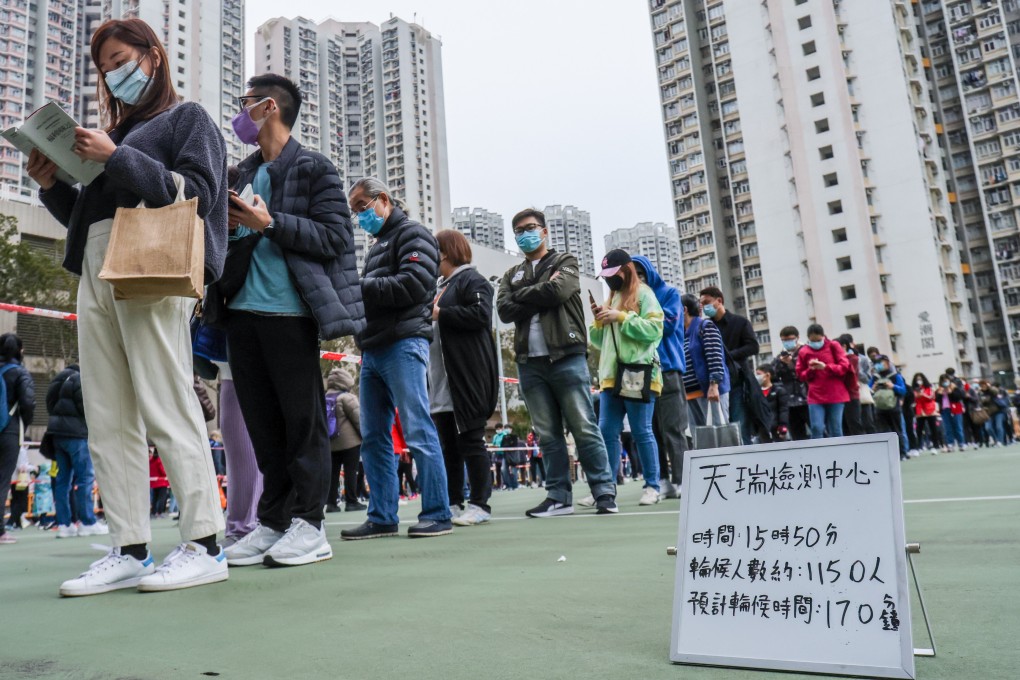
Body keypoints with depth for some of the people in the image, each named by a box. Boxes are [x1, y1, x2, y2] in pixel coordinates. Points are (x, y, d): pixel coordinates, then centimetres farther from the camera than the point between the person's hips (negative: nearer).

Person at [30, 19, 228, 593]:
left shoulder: (188, 118, 11)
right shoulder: (116, 131, 28)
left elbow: (197, 194, -7)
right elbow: (85, 216, 27)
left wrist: (116, 158, -11)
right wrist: (54, 185, 10)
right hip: (96, 274, 7)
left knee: (168, 410, -11)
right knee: (108, 422, 2)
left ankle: (205, 546, -6)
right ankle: (131, 551, 6)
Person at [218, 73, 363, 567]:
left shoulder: (314, 169, 1)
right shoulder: (242, 174, 22)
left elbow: (333, 238, -9)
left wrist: (269, 222, -14)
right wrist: (226, 225, 6)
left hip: (289, 312, -7)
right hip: (242, 311, 7)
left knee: (302, 419, -3)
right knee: (263, 424, 8)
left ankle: (309, 525, 3)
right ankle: (273, 522, 15)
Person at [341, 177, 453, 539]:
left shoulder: (412, 234, 1)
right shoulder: (378, 246, 27)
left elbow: (414, 286, -14)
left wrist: (360, 287, -12)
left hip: (403, 343, -9)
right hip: (372, 349, 9)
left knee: (419, 432, -8)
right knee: (373, 437, 7)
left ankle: (438, 514, -2)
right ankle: (382, 517, 13)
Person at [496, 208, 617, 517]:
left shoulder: (565, 262, 11)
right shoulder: (512, 275, 20)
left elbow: (558, 290, -11)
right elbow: (504, 311, 2)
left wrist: (522, 295, 1)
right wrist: (541, 296, -6)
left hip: (567, 357, -3)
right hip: (530, 363, 4)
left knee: (585, 429, -4)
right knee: (548, 434, 5)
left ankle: (605, 492, 0)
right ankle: (558, 496, 10)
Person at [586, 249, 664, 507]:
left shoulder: (643, 293, 2)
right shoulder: (611, 298, 22)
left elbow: (655, 329, -11)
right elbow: (601, 343, 24)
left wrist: (621, 317, -13)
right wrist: (599, 322, 5)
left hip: (639, 375, -7)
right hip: (612, 376, 7)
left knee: (642, 432, -1)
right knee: (607, 432, 3)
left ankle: (652, 486, 10)